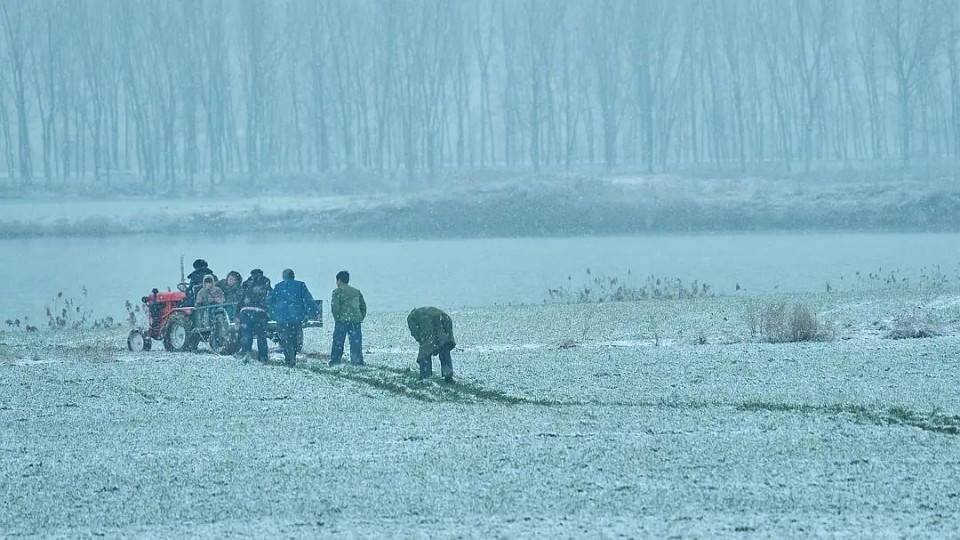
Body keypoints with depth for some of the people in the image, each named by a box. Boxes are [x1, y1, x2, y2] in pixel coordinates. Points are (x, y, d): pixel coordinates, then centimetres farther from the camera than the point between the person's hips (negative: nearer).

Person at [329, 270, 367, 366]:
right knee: (356, 343, 5)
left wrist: (337, 319, -2)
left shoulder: (337, 291, -2)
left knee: (338, 344, 3)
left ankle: (335, 361, 4)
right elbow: (363, 307, 15)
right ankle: (358, 362, 1)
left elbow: (335, 307, -12)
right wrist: (360, 319, 17)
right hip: (356, 321, 4)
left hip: (342, 321, -4)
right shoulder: (357, 292, 16)